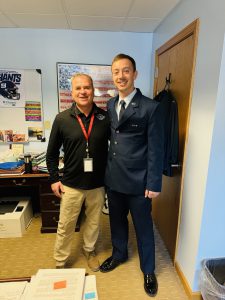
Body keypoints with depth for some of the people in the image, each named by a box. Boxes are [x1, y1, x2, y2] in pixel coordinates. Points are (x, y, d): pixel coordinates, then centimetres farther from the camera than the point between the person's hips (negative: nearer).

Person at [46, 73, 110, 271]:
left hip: (98, 183, 1)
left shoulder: (105, 117, -7)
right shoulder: (62, 119, -8)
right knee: (65, 225, 13)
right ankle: (61, 261, 38)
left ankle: (89, 250, 47)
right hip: (71, 184, -1)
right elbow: (52, 153, 2)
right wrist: (54, 179, 1)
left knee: (94, 221, 20)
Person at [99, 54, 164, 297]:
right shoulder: (110, 105, 6)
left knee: (143, 227, 14)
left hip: (138, 181, -5)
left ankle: (148, 270, 39)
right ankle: (119, 254, 50)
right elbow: (110, 139, 9)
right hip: (113, 178, 5)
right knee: (117, 220, 23)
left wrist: (154, 184, -12)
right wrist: (107, 170, 9)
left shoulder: (150, 108, -12)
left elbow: (156, 149, -12)